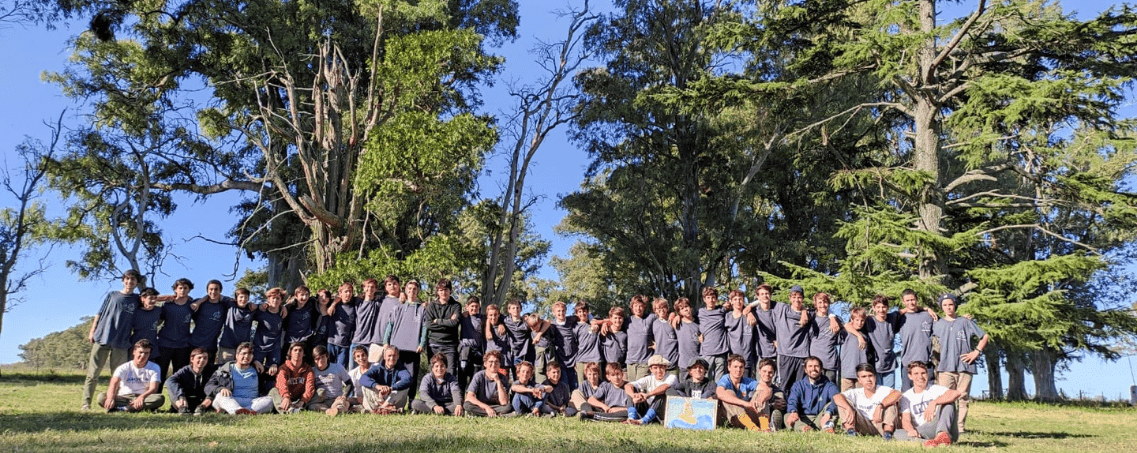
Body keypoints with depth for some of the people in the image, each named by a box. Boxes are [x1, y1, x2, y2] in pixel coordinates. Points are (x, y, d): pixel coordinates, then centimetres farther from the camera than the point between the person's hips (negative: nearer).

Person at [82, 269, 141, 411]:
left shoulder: (137, 300, 12)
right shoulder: (112, 295, 10)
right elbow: (99, 314, 10)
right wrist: (92, 332, 3)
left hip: (121, 343, 1)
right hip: (102, 339, -1)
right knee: (93, 373, -2)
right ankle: (86, 403, 0)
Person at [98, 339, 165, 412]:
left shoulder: (154, 368, 4)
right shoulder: (124, 368, 2)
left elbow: (153, 388, -10)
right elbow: (114, 383, -16)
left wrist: (142, 397, -33)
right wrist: (110, 398, -40)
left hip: (144, 398, 0)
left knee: (160, 398, -33)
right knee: (101, 397, -27)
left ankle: (124, 408, -37)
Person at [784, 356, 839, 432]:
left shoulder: (829, 386, 10)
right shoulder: (798, 385, 14)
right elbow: (792, 401, -5)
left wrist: (828, 413, -37)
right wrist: (793, 412, -32)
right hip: (802, 420, 0)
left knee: (832, 404, -23)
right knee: (787, 416, -29)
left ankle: (826, 425, -49)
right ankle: (804, 428, -56)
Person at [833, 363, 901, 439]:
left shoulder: (882, 390, -1)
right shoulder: (856, 393, 5)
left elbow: (897, 394, -25)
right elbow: (836, 397, -13)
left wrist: (880, 406, -38)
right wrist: (849, 409, -34)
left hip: (879, 426, -1)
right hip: (862, 427, 1)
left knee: (891, 401, -17)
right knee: (844, 402, -10)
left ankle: (887, 432, -29)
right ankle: (850, 430, -25)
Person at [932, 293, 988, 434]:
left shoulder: (965, 322, 13)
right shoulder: (937, 325, 15)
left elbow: (984, 336, 15)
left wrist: (976, 352, 6)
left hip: (964, 366, 0)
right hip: (945, 367, 0)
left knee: (963, 398, 0)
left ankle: (960, 427, 3)